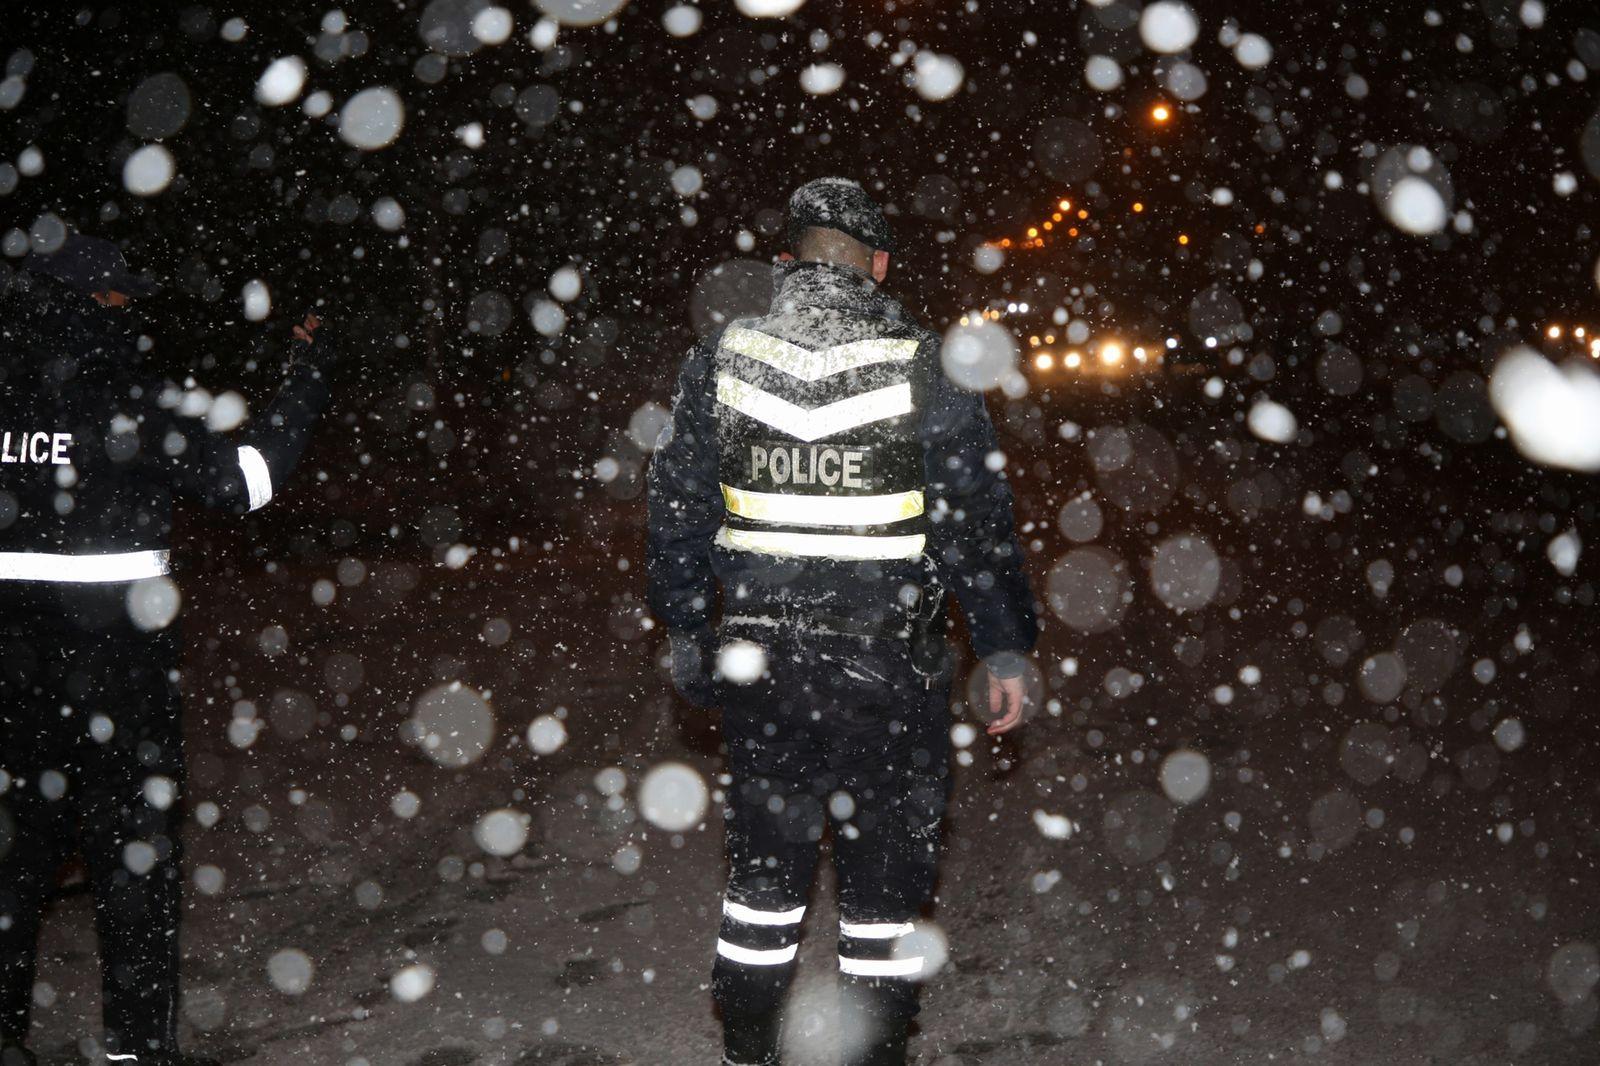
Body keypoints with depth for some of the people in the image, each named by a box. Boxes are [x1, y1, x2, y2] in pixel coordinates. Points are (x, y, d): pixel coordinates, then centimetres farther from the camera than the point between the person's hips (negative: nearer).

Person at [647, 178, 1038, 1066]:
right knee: (885, 868, 10)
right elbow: (977, 524, -6)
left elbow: (679, 512, 6)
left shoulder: (718, 361, 0)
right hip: (887, 661, -3)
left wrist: (686, 632, 16)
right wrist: (1005, 649, 3)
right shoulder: (923, 371, -8)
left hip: (758, 654, 3)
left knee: (763, 858, 17)